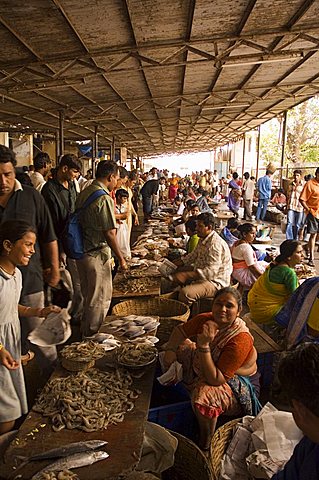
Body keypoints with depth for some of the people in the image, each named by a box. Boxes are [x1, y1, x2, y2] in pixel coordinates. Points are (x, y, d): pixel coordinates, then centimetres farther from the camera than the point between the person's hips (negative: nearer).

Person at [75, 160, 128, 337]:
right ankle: (92, 336, 20)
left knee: (88, 295, 23)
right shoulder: (104, 198, -19)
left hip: (81, 251, 9)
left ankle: (85, 331, 38)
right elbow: (109, 233, -20)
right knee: (101, 298, 7)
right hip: (96, 254, -9)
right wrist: (121, 258, -11)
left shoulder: (83, 194, 7)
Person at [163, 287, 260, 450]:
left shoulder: (240, 340, -35)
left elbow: (215, 379, -35)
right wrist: (170, 350, -15)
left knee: (204, 395, -35)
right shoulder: (205, 320, -19)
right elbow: (180, 330, 0)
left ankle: (205, 446, -7)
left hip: (239, 385, -7)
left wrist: (204, 345, -42)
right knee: (181, 346, 6)